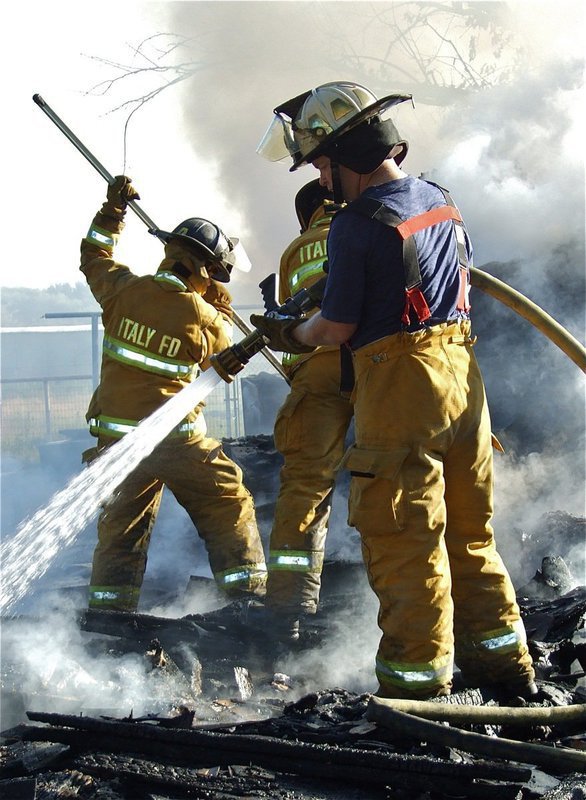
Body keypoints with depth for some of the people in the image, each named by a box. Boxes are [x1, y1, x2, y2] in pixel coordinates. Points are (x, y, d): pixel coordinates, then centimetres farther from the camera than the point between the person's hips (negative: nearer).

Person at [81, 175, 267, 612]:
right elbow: (224, 354, 9)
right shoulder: (202, 315, -12)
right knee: (229, 506, 11)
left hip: (116, 436, 5)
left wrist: (113, 208, 27)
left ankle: (106, 610, 12)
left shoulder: (125, 289, -2)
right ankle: (248, 593, 11)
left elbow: (95, 258, 18)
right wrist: (219, 299, 15)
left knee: (120, 525, 14)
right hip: (175, 437, -4)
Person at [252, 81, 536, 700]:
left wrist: (293, 336, 10)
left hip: (400, 385, -8)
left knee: (402, 541, -2)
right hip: (463, 371, 8)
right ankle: (502, 660, 24)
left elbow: (338, 327, -11)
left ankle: (415, 683, 2)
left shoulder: (355, 227, -15)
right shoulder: (440, 202, 9)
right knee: (468, 531, 18)